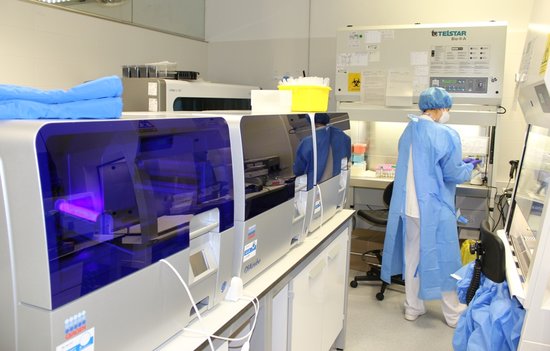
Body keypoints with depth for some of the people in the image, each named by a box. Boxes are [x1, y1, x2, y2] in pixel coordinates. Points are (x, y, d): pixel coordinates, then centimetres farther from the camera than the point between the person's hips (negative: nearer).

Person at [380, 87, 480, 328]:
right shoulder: (446, 135, -17)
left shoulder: (409, 131, 5)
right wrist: (469, 167, 11)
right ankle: (453, 314, 26)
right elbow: (453, 174, -11)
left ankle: (412, 308, 28)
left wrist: (458, 162, 20)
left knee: (412, 257, 16)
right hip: (435, 209, -6)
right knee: (443, 259, 9)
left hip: (408, 207, 6)